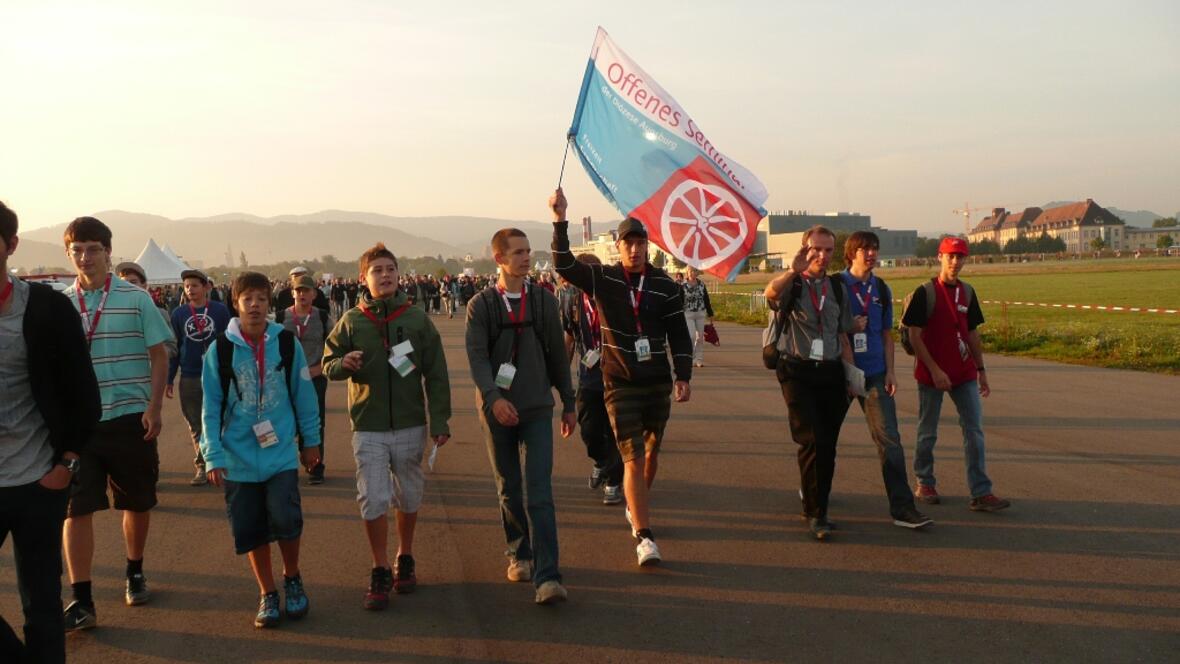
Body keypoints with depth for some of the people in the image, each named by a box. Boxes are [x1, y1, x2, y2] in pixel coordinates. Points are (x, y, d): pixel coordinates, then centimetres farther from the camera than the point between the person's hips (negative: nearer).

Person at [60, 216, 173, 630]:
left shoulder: (135, 299, -2)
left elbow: (159, 355, -1)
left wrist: (153, 407, -10)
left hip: (129, 419, -1)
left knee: (137, 503, 12)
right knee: (76, 509, -3)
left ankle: (135, 574, 33)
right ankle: (81, 601, 4)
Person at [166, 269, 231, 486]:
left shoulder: (220, 311, 0)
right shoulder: (179, 313, 4)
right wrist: (169, 380, 7)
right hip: (189, 378, 2)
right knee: (195, 425, 6)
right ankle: (201, 466, 14)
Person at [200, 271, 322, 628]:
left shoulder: (286, 342, -4)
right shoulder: (220, 349, -5)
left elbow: (303, 394, 4)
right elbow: (211, 406, -3)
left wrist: (310, 440, 8)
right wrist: (213, 455, -7)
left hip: (281, 453, -1)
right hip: (239, 458, 1)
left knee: (285, 519, -11)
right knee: (252, 530, 7)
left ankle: (292, 578, 18)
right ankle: (268, 595, 26)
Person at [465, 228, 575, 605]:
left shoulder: (544, 301, 5)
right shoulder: (480, 305, -1)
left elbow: (557, 355, 10)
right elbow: (477, 357, -12)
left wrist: (569, 403, 13)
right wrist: (494, 397, -28)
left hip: (537, 411, 0)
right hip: (497, 412, 0)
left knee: (540, 493, -8)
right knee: (509, 491, 12)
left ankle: (547, 577, -9)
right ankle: (519, 553, 32)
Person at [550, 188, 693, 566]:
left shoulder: (666, 287, 1)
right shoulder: (602, 279, -2)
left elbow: (679, 336, 4)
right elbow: (564, 265, -16)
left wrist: (683, 376, -4)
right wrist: (560, 221, -26)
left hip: (658, 383, 3)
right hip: (620, 384, -3)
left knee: (651, 451, 16)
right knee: (633, 458, -8)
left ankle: (635, 509, 41)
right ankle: (644, 538, -7)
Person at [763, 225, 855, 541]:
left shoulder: (838, 288, 14)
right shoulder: (791, 284, -1)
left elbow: (843, 337, 18)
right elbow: (771, 293, -27)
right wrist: (793, 271, -43)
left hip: (831, 372, 5)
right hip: (797, 370, -5)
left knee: (828, 444, 8)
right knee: (812, 441, -12)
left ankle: (814, 500, 27)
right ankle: (816, 514, -1)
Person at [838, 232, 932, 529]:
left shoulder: (882, 289, 9)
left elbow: (886, 333, 14)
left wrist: (890, 370, 5)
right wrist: (848, 327, -16)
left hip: (875, 373, 3)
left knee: (889, 438, -5)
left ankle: (902, 508, -5)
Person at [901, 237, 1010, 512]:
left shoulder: (967, 293, 9)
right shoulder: (925, 293, -8)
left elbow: (972, 335, 15)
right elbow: (914, 337, -11)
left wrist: (981, 370, 12)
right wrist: (935, 370, -17)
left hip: (965, 374, 5)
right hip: (932, 374, -5)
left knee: (974, 431, 1)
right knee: (927, 433, 7)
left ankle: (980, 493, 3)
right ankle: (924, 484, 24)